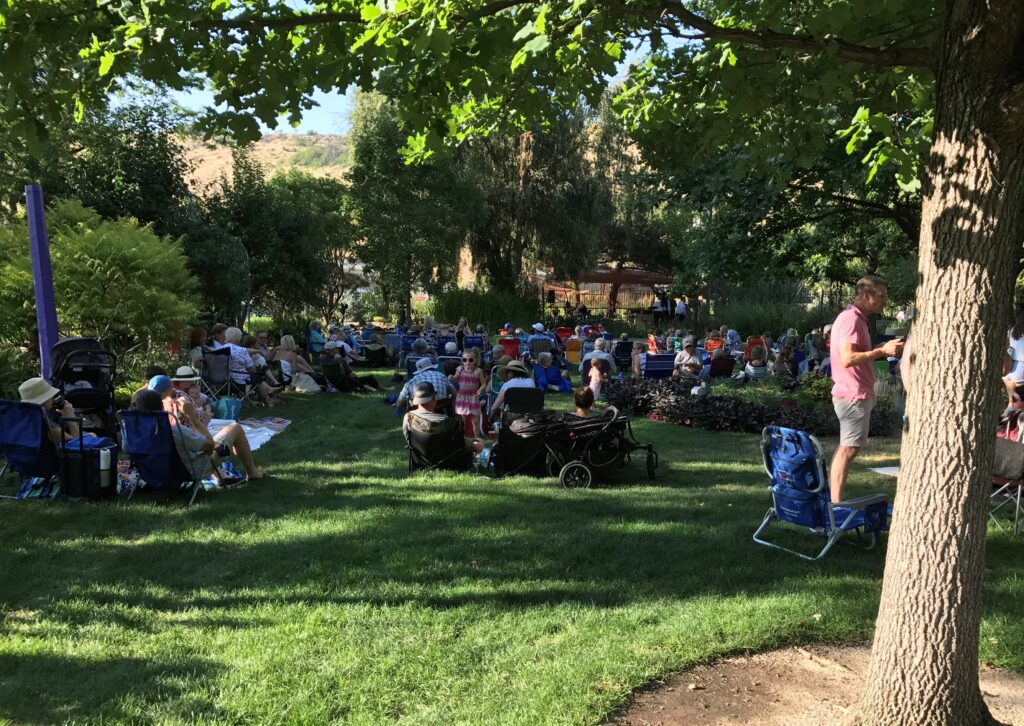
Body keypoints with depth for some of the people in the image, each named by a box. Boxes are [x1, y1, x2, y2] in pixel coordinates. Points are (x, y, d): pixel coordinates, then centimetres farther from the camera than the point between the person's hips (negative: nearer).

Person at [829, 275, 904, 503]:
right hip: (853, 395, -11)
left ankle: (835, 499, 21)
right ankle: (836, 503, -5)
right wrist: (882, 351, -23)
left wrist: (885, 350, 16)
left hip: (858, 394, 11)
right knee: (849, 448, -8)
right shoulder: (850, 319, -16)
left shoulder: (857, 318, 17)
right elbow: (848, 358, -27)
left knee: (846, 448, 14)